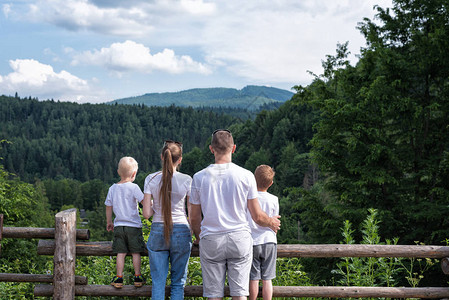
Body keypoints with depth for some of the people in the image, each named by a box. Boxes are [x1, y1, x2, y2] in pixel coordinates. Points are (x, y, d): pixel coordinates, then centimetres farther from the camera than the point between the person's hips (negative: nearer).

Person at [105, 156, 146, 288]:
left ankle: (119, 278, 7)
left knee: (121, 253, 6)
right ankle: (137, 278, 12)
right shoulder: (133, 187, -10)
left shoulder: (112, 188, 4)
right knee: (136, 253, 6)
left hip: (119, 226, 3)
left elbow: (108, 207, 11)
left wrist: (109, 222, 22)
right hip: (133, 226, -3)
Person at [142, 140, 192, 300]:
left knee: (158, 282, 6)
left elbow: (146, 213, -3)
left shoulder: (151, 179, -2)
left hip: (158, 231, 1)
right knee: (178, 282, 9)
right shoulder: (186, 180, -5)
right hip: (181, 231, -1)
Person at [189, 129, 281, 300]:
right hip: (240, 237, 0)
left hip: (211, 241, 0)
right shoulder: (246, 176, -3)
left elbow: (194, 218, 6)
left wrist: (199, 237, 26)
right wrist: (272, 222, 22)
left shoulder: (199, 177, -1)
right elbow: (257, 217, 0)